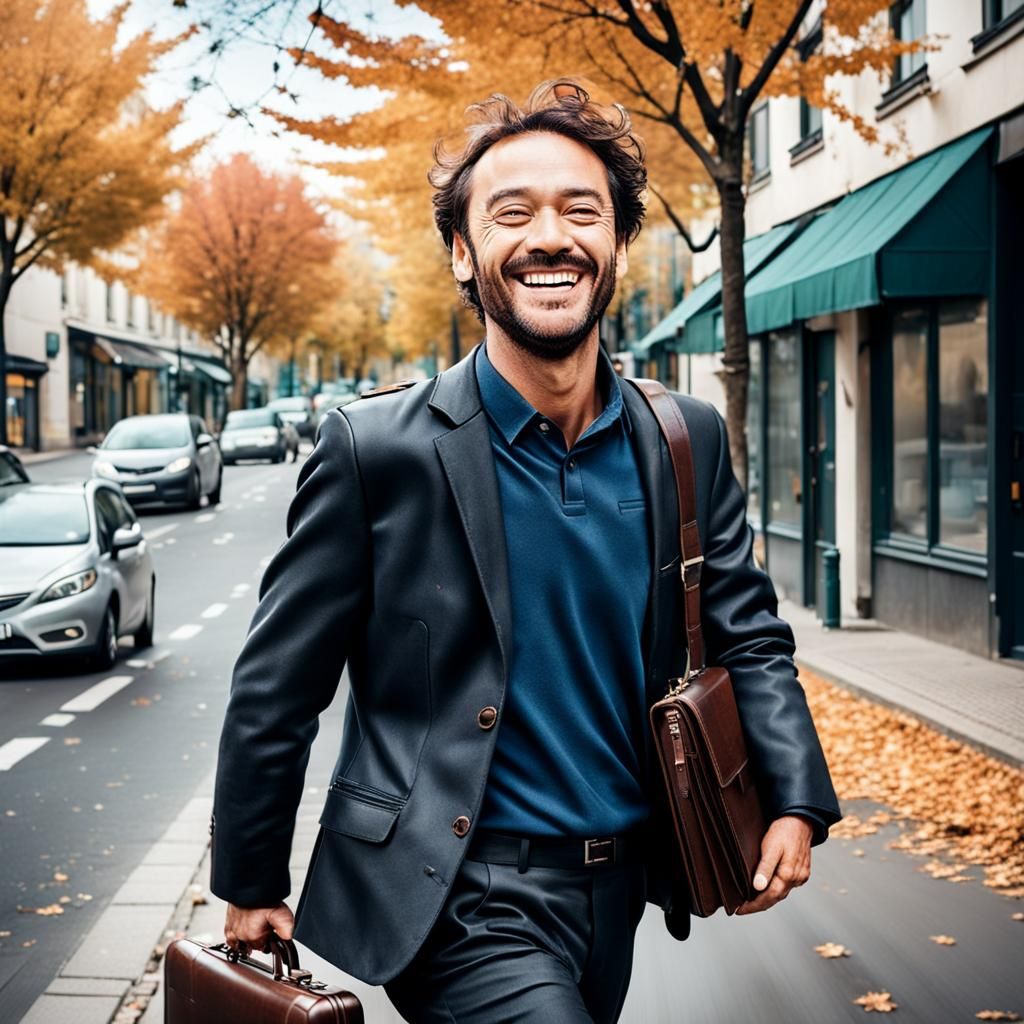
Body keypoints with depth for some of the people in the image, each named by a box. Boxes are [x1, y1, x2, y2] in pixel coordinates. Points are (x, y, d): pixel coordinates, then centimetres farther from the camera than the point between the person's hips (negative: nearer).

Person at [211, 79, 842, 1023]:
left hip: (617, 891, 5)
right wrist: (250, 887, 0)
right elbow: (276, 690, -6)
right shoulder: (375, 448, -12)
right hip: (462, 899, -5)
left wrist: (794, 803, -6)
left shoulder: (690, 443, 0)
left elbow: (746, 634, 9)